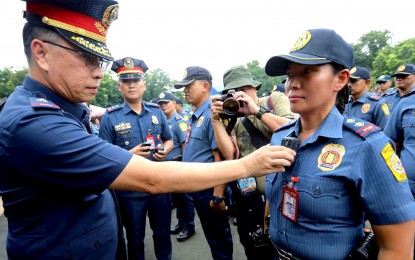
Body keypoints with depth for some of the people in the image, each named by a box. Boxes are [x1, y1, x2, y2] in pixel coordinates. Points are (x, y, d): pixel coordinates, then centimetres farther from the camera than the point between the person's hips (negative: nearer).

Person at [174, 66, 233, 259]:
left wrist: (218, 197, -23)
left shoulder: (211, 114, -20)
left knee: (218, 238, 11)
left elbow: (221, 158, -25)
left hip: (209, 189, -9)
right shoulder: (195, 116, 9)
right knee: (212, 235, 24)